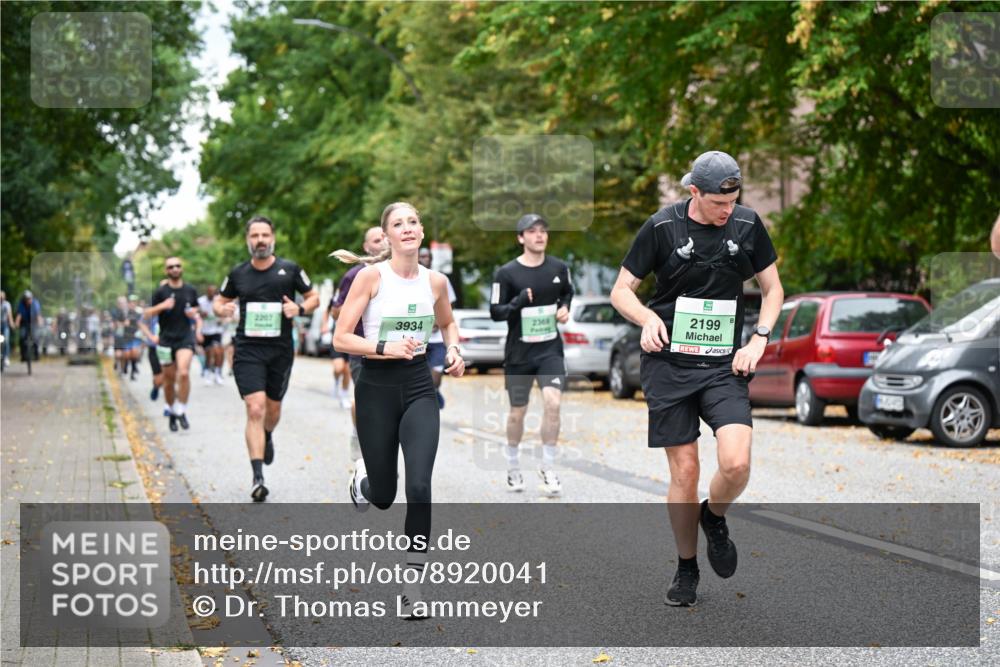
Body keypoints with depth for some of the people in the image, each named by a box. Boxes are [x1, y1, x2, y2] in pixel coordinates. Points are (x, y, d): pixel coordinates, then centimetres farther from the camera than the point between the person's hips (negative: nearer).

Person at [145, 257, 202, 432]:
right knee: (169, 379, 6)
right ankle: (171, 411, 26)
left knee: (184, 373, -20)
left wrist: (198, 329, 4)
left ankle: (181, 411, -10)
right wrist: (162, 306, -17)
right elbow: (148, 314, 0)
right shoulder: (161, 291, 0)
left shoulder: (190, 291, 8)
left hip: (185, 338, 0)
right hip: (166, 339, 0)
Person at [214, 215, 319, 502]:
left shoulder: (290, 269, 0)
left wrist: (300, 309, -12)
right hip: (248, 350, -1)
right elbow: (219, 300, 17)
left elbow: (314, 296, 9)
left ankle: (267, 437, 53)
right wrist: (222, 309, -7)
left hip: (280, 350, 1)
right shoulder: (238, 274, 3)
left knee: (273, 408, 15)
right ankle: (258, 478, -15)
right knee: (255, 409, -13)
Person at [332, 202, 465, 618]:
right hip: (377, 388, -2)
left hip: (419, 388, 2)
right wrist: (385, 348, -23)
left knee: (419, 486, -15)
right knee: (383, 497, 7)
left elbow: (447, 323, 23)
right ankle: (364, 477, 47)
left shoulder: (435, 281, 2)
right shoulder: (371, 276, -10)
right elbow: (340, 338, -10)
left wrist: (454, 350, 3)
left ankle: (412, 584, -4)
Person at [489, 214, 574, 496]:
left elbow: (568, 291, 21)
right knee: (518, 412, 9)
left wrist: (565, 307, 1)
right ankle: (512, 465, 31)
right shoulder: (506, 273, -9)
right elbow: (495, 312, -7)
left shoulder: (559, 268, 1)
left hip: (550, 349, 1)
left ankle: (548, 467, -4)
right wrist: (518, 303, -24)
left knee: (553, 402, -17)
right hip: (519, 353, -1)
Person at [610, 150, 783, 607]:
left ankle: (714, 518, 16)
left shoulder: (748, 225, 2)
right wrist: (649, 319, -17)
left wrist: (759, 338, -1)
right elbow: (621, 290, 3)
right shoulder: (662, 227, -5)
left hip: (725, 365, 1)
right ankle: (686, 570, 19)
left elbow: (773, 288, 14)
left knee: (736, 464, -18)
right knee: (684, 474, -1)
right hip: (669, 364, -1)